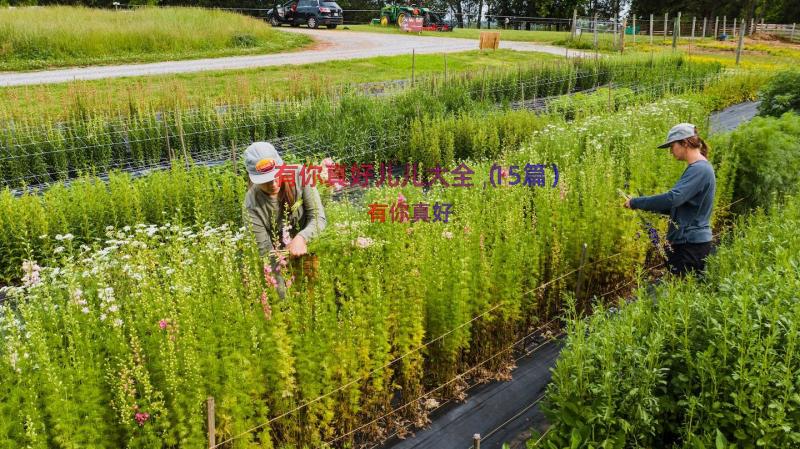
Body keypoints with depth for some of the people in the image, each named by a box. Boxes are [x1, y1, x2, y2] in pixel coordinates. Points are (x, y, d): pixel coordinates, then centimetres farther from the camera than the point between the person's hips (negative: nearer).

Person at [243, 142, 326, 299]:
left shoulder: (299, 177, -19)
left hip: (309, 244, 1)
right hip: (282, 259, -1)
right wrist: (283, 293, -25)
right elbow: (265, 249, -19)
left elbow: (319, 218, -17)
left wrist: (301, 238, -39)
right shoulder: (252, 204, -21)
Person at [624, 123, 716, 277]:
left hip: (691, 245, -10)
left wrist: (635, 202, -20)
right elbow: (679, 205, 21)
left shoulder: (699, 169, -16)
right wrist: (647, 206, 8)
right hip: (688, 241, 10)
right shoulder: (697, 168, 17)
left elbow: (673, 198, -29)